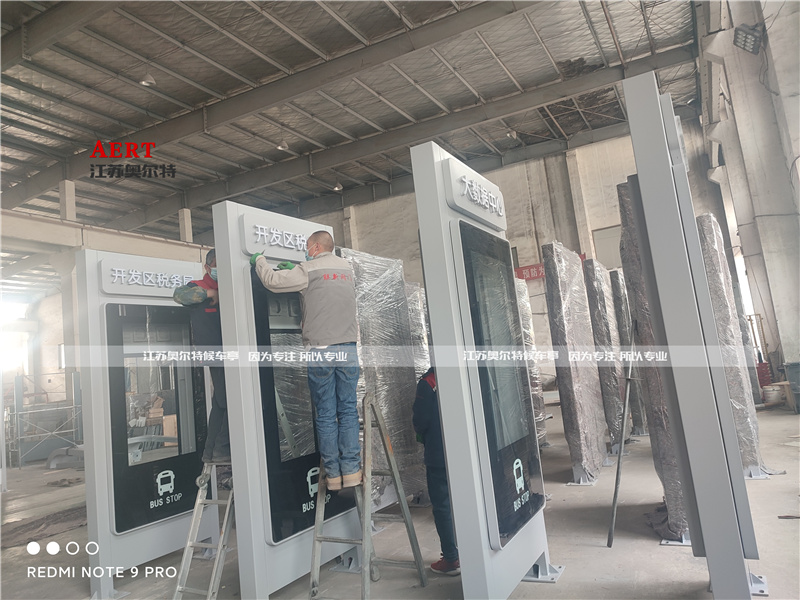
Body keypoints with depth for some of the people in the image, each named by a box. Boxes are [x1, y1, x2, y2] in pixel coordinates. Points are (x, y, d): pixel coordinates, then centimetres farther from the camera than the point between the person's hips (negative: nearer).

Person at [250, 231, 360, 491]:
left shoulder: (309, 270, -3)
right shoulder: (347, 268, 14)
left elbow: (272, 281, -1)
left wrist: (259, 260, 17)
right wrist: (295, 268, 33)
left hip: (320, 351, -4)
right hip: (348, 349, 4)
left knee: (325, 414, 4)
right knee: (348, 411, 8)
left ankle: (333, 475, 9)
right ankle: (351, 470, 8)